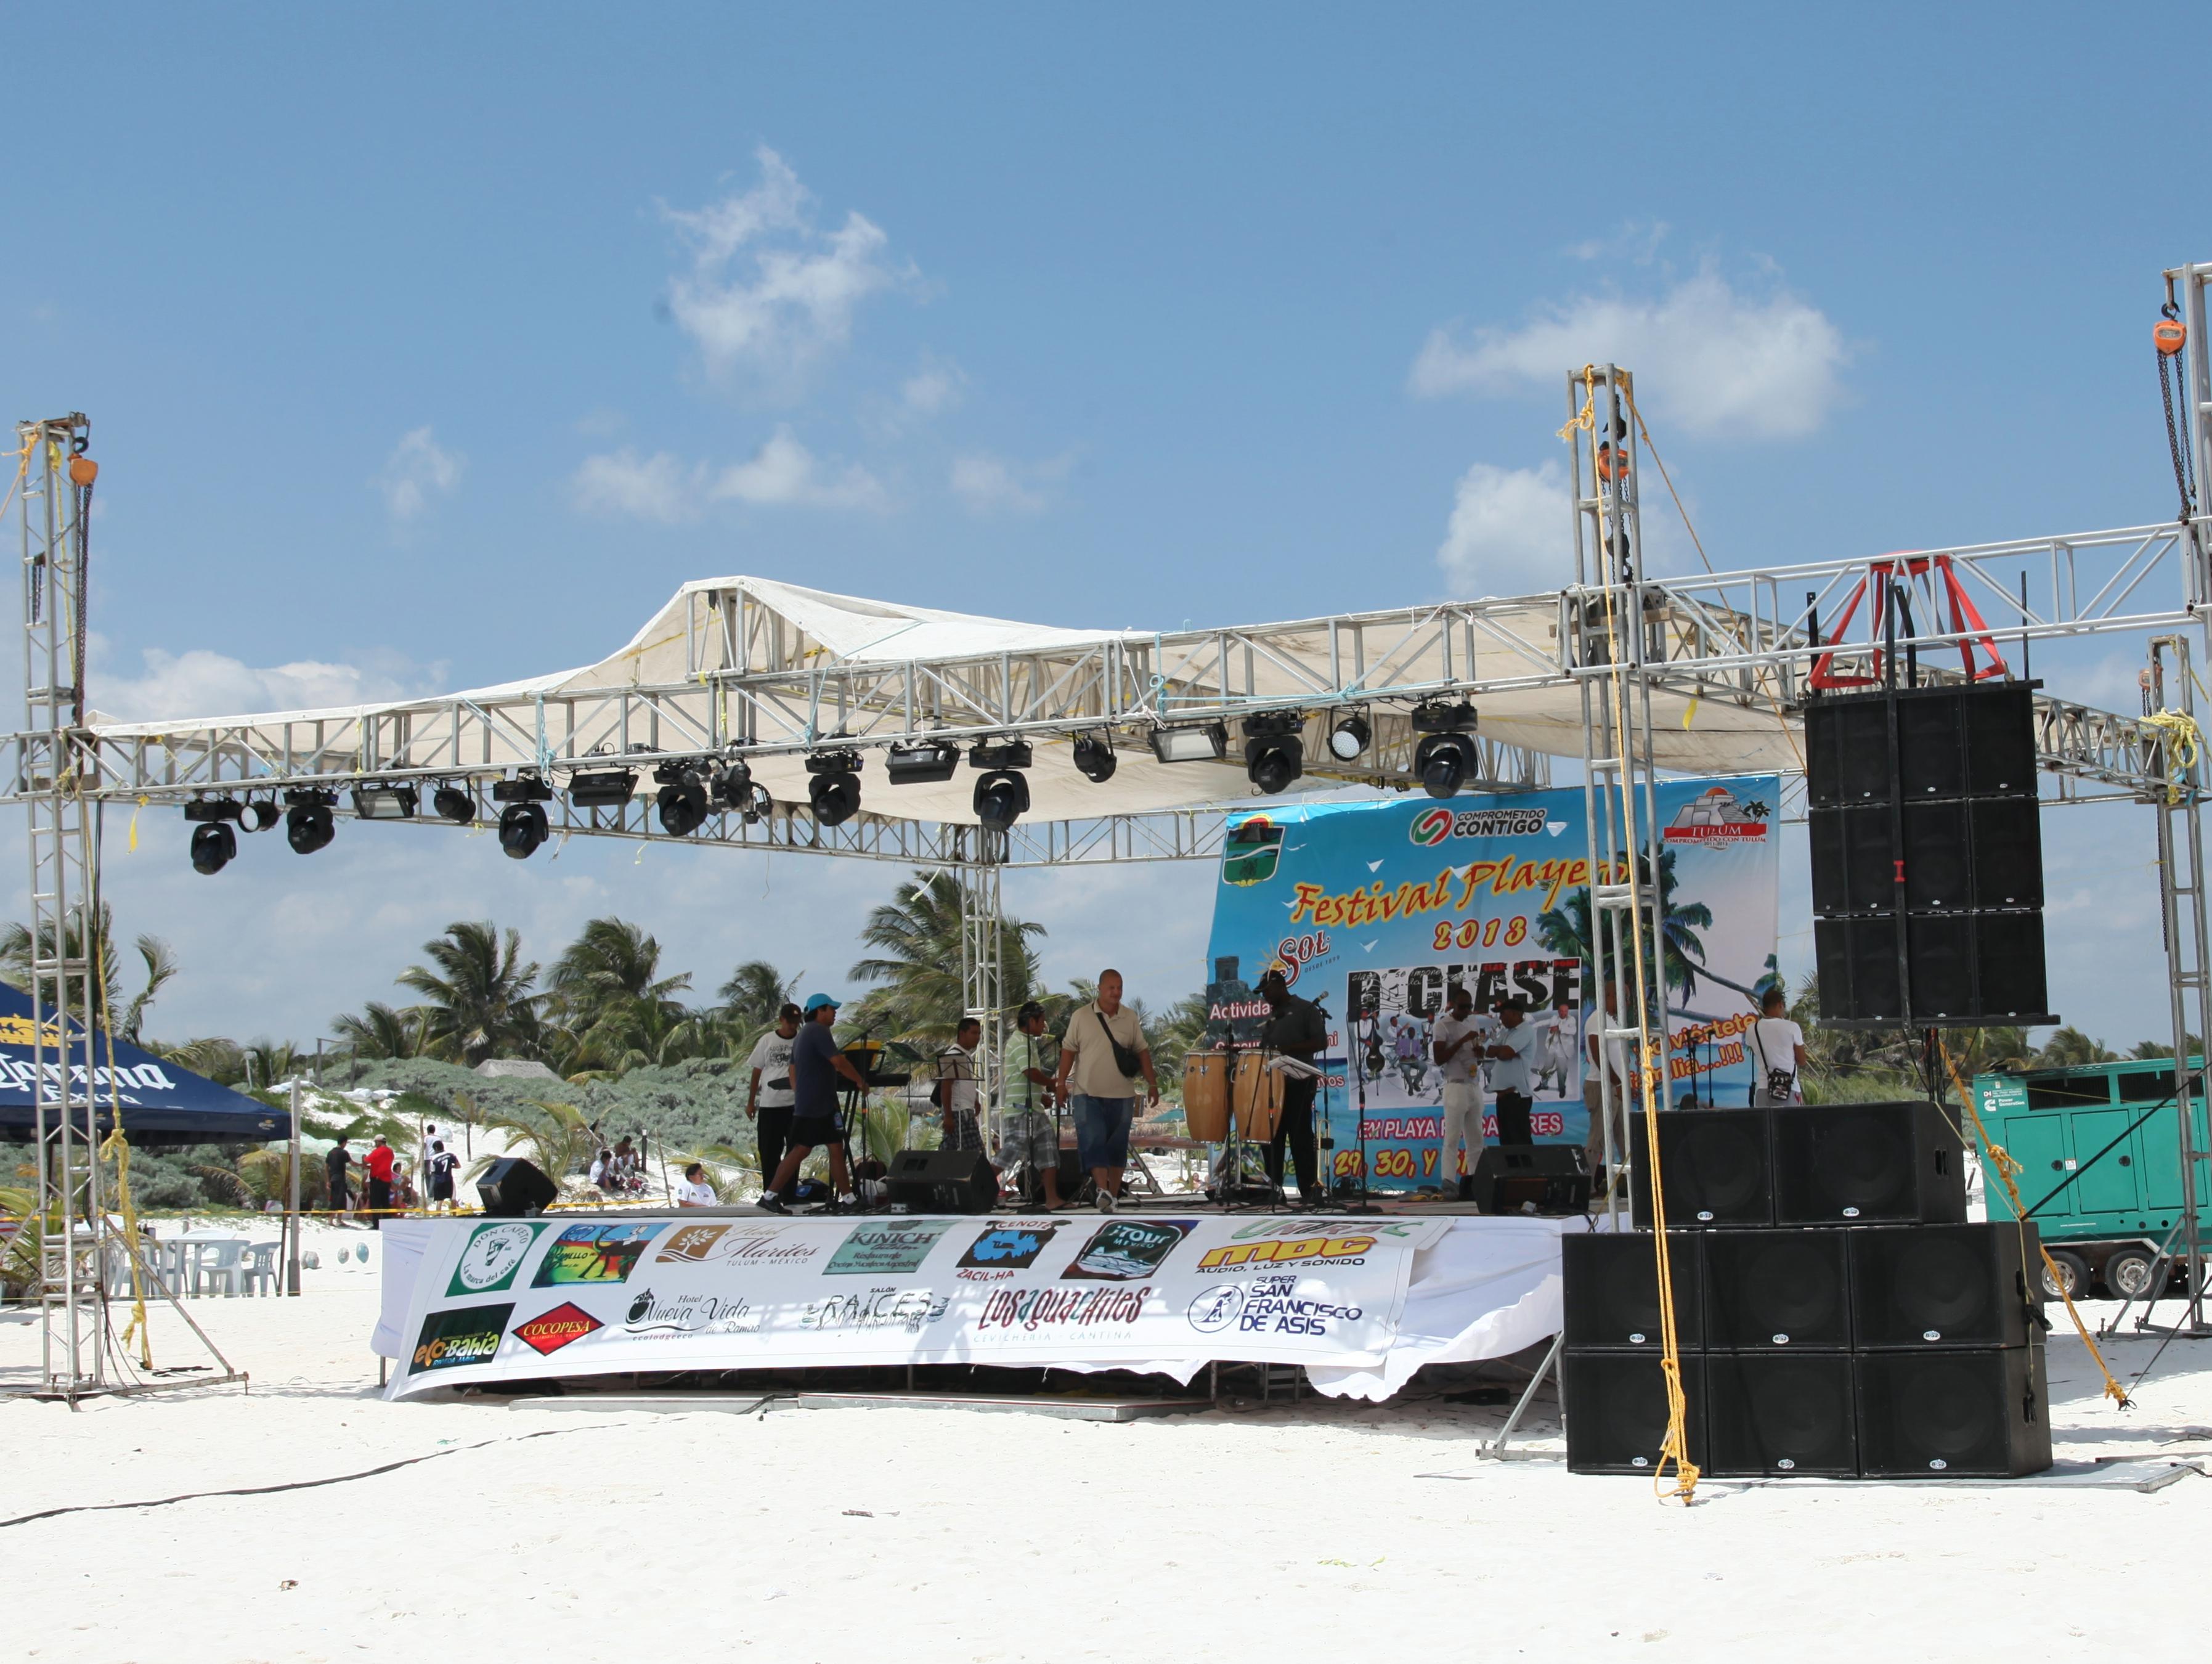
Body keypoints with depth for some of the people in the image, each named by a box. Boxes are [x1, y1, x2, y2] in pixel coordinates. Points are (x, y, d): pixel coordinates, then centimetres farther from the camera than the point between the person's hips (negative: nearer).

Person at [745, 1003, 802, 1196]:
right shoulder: (767, 1041, 3)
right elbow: (757, 1072, 8)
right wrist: (751, 1102, 7)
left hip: (795, 1104, 0)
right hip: (769, 1105, 0)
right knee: (769, 1152, 4)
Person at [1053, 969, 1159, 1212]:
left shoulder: (1130, 1018, 4)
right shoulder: (1081, 1017, -1)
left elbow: (1142, 1053, 8)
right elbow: (1069, 1050, 2)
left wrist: (1152, 1084, 4)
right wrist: (1061, 1082, -4)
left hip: (1122, 1095, 2)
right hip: (1088, 1094, -2)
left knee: (1118, 1146, 7)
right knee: (1093, 1141, -15)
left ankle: (1113, 1195, 15)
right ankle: (1103, 1191, -23)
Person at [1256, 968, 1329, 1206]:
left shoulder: (1306, 1010, -2)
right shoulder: (1270, 1017, 20)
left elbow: (1321, 1043, -10)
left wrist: (1289, 1049, -20)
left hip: (1298, 1084, -7)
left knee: (1300, 1137, -8)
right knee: (1272, 1137, 6)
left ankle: (1309, 1190, -7)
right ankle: (1273, 1188, 9)